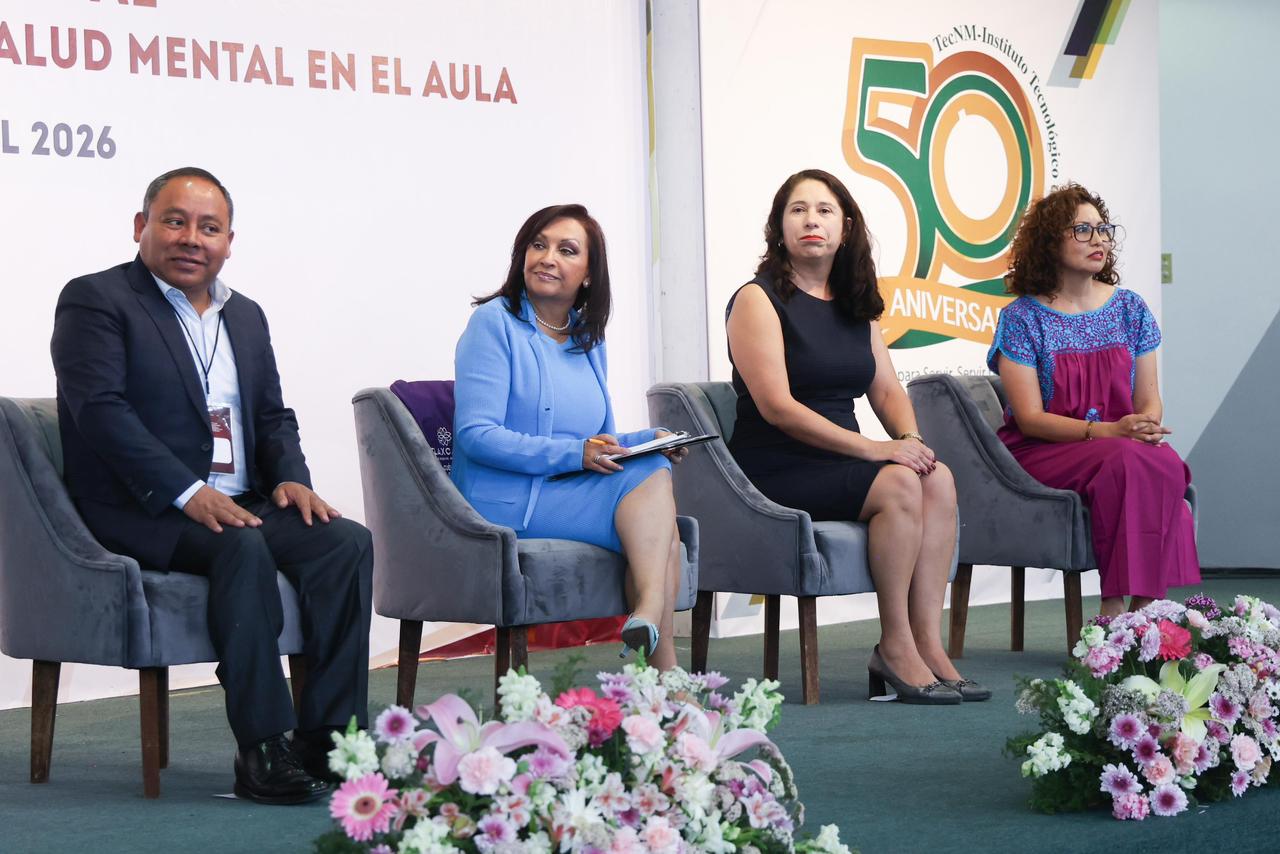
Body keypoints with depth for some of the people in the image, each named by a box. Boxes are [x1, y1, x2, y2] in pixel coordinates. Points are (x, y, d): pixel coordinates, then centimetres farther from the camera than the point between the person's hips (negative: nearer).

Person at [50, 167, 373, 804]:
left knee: (347, 542, -18)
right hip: (139, 513, -7)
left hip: (239, 504, 7)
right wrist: (188, 493, -23)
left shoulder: (245, 315, 21)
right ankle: (263, 751, -32)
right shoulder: (95, 300, -2)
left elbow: (273, 416, 23)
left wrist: (291, 477, -1)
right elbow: (100, 409, -14)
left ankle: (330, 739, -21)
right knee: (242, 546, -35)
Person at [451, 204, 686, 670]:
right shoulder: (495, 322, -4)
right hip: (507, 503, -6)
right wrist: (573, 454, -22)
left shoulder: (589, 340, 18)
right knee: (650, 475, -25)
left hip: (576, 493, 6)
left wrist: (647, 440, -1)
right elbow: (475, 435, -14)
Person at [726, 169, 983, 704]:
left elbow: (887, 389, 14)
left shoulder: (856, 306, 17)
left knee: (938, 479, -20)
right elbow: (776, 406, -15)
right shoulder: (758, 300, -6)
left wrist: (910, 439, -10)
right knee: (899, 484, -28)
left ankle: (927, 644, -22)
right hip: (775, 472, -7)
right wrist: (873, 449, -20)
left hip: (842, 464, 7)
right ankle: (895, 646, -19)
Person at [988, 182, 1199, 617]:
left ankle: (1145, 607, -32)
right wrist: (1108, 431, -22)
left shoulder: (1129, 308, 12)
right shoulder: (1022, 318, -2)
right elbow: (1030, 418, -9)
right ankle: (1115, 611, -33)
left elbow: (1150, 400, 11)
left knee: (1167, 464, -32)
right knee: (1126, 463, -35)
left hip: (1124, 447, 4)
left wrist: (1147, 426, -15)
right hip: (1041, 453, -4)